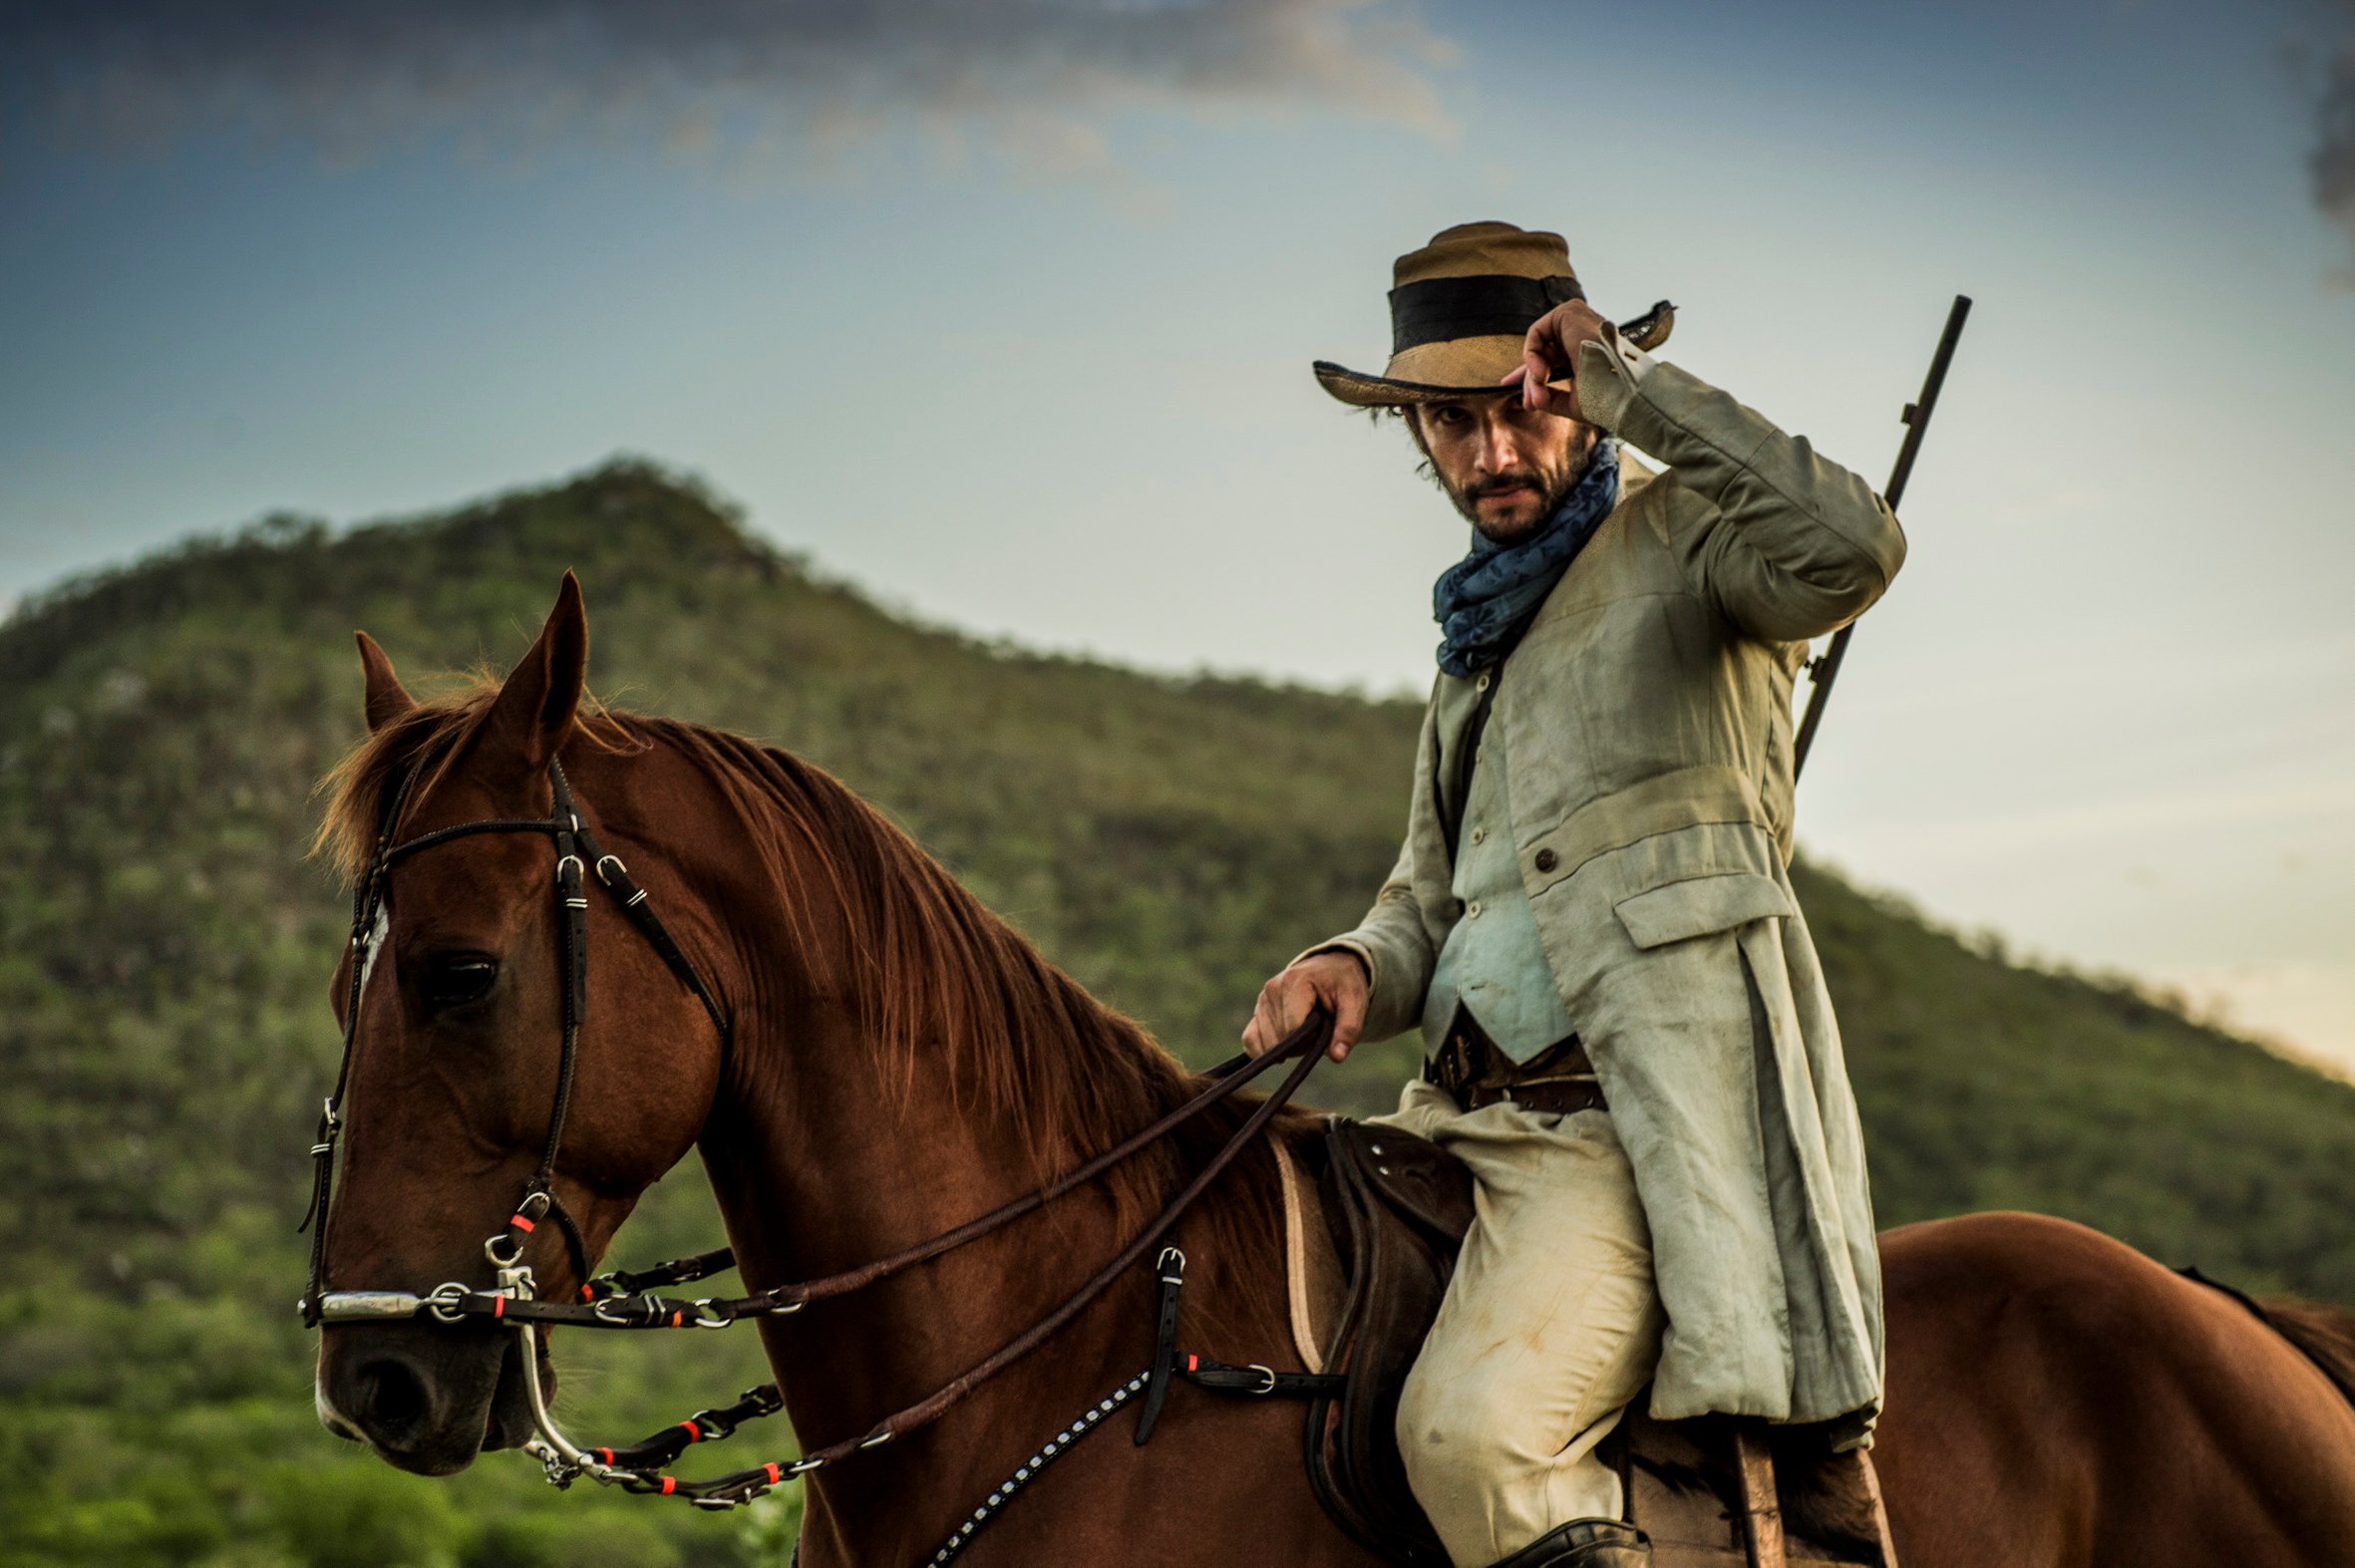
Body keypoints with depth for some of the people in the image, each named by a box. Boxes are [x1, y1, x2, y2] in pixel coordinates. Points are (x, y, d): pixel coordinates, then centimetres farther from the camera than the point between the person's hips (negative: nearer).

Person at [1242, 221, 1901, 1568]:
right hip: (1483, 1113, 9)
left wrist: (1631, 385, -14)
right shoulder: (1480, 641, 26)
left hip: (1657, 1105, -9)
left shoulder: (1680, 535, 2)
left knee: (1471, 1426, -31)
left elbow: (1851, 551, -21)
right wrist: (1358, 969, 3)